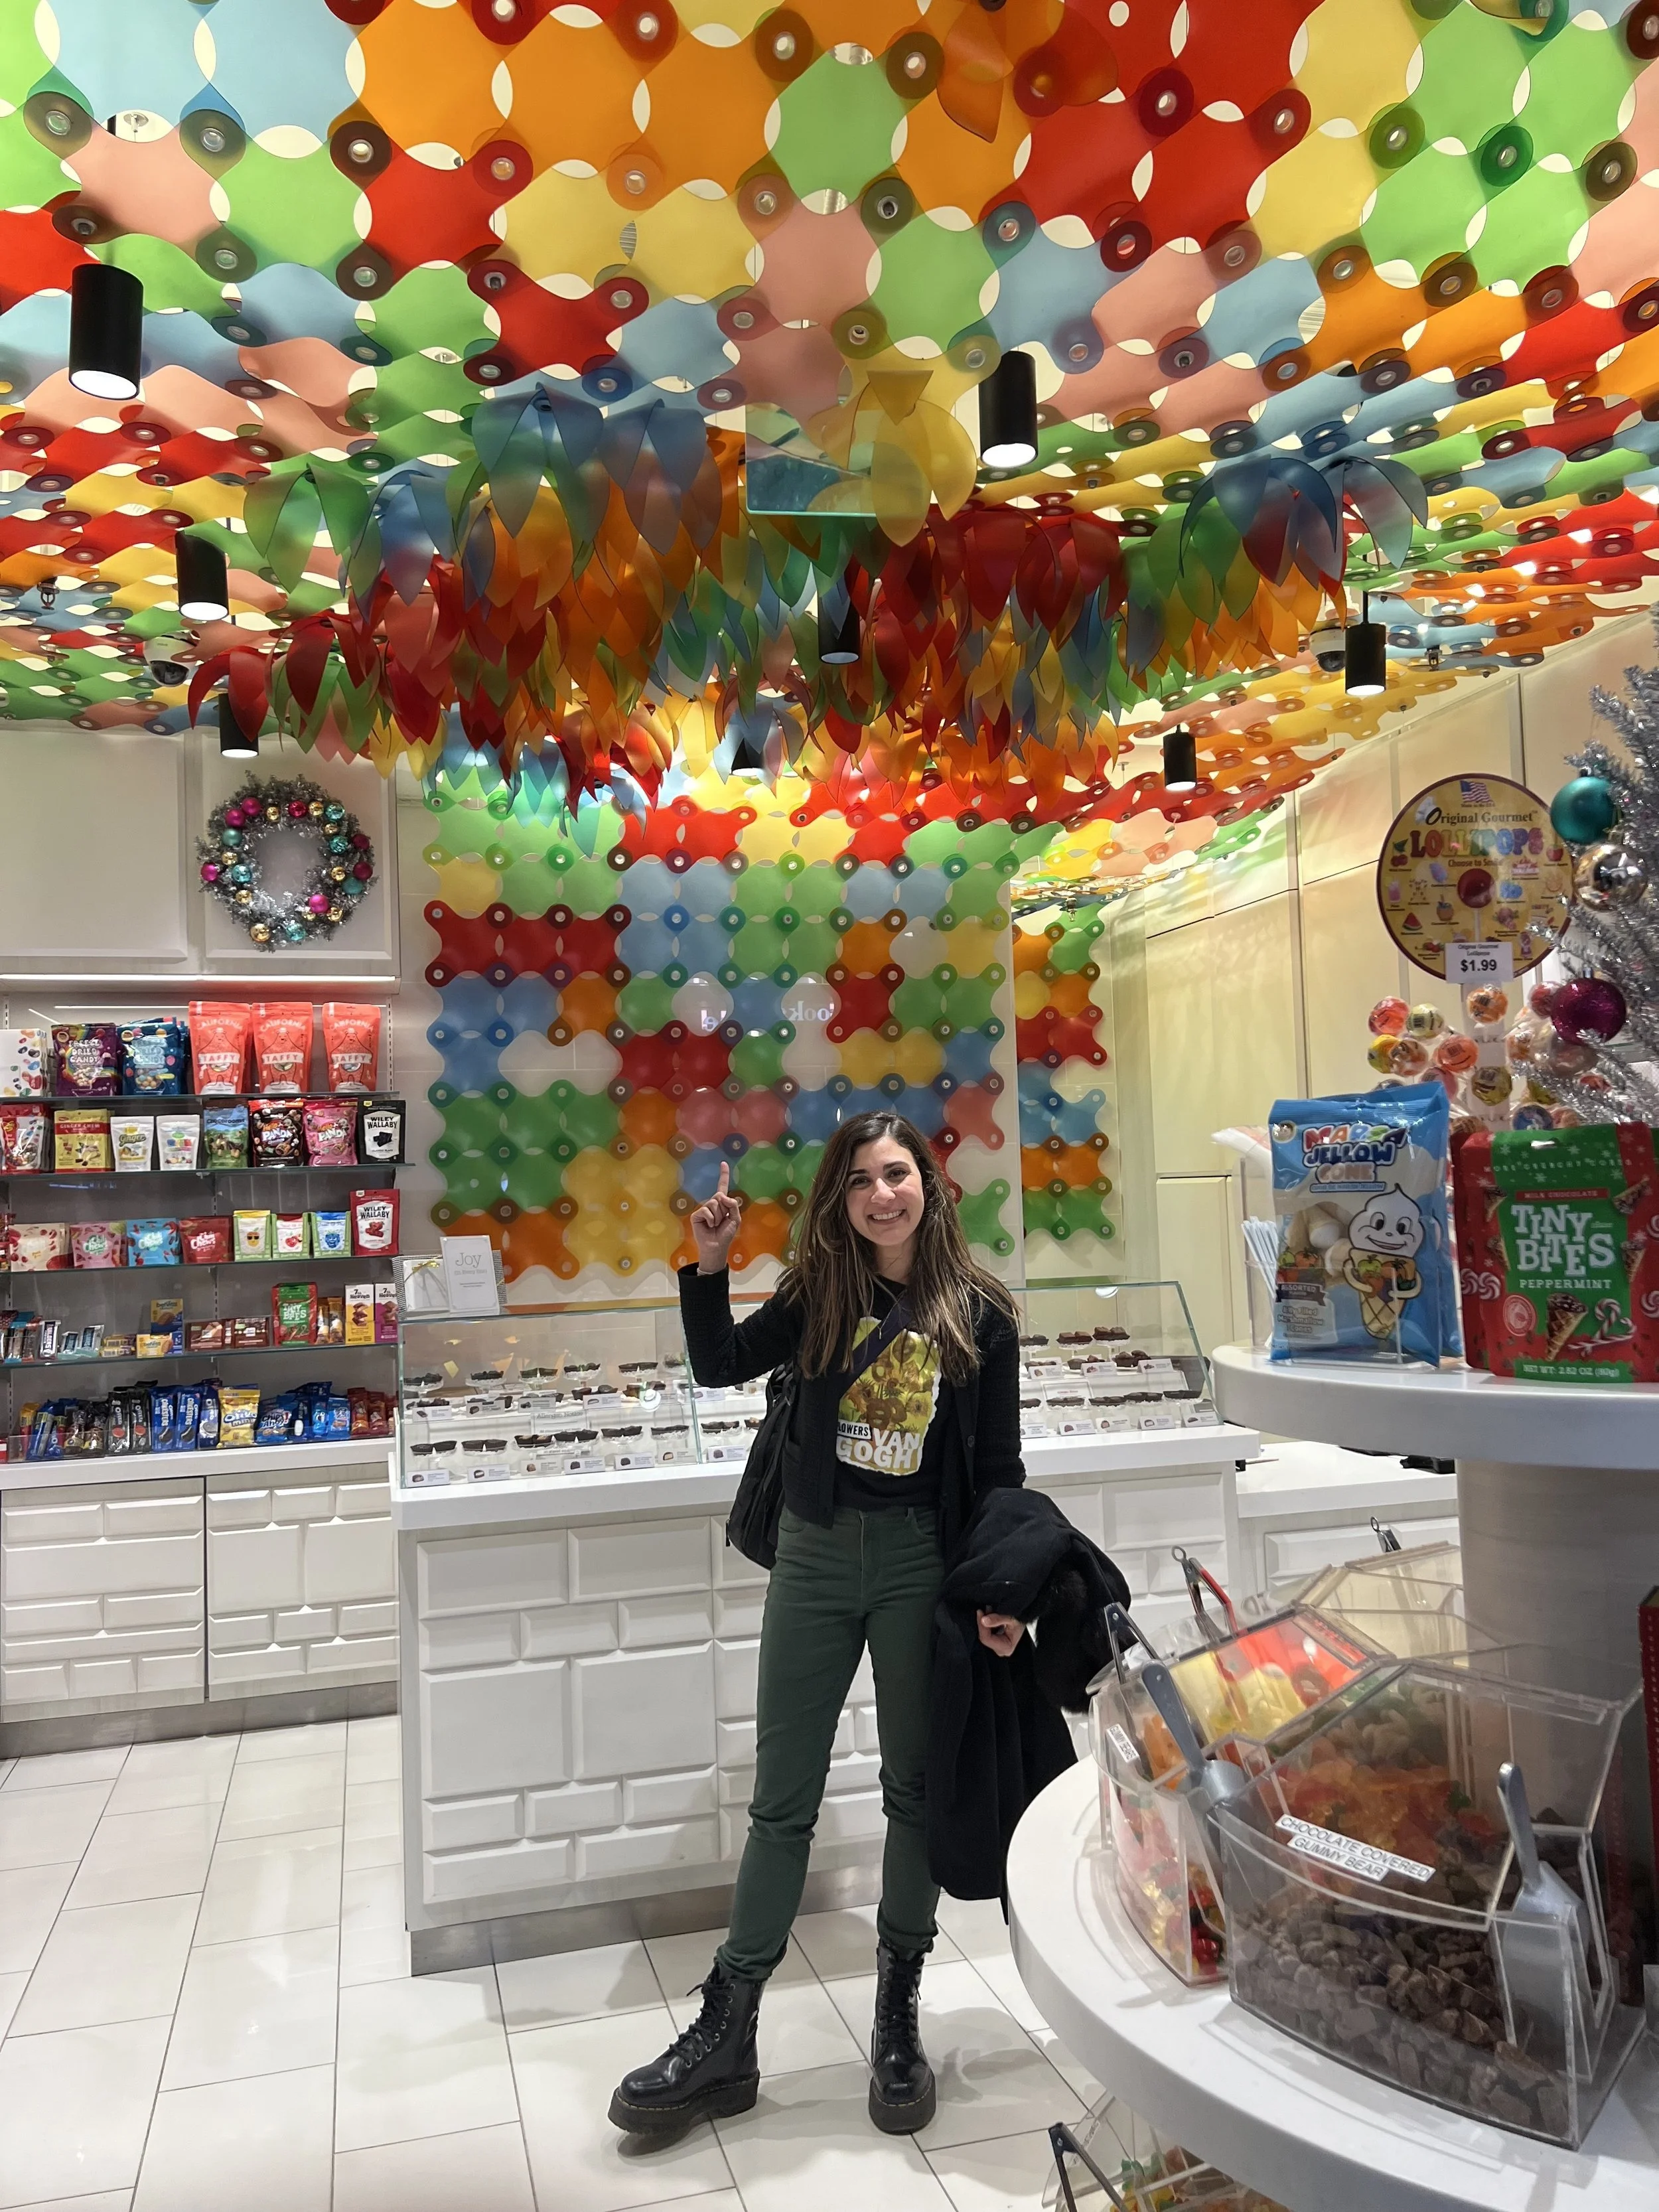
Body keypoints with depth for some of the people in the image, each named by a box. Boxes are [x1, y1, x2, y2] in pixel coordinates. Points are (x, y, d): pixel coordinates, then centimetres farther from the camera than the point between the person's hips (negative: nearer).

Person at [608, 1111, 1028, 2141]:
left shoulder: (980, 1311, -5)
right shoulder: (821, 1295, 0)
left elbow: (999, 1467, -2)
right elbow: (720, 1366, 4)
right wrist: (710, 1266, -9)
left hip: (923, 1561, -1)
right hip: (815, 1553, 2)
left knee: (915, 1786, 13)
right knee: (782, 1797, 10)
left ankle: (899, 2019, 31)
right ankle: (725, 2038, 21)